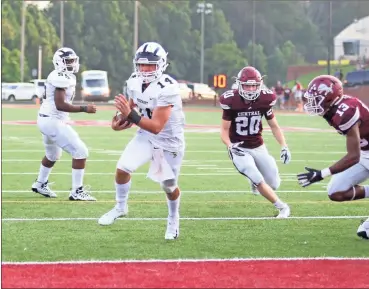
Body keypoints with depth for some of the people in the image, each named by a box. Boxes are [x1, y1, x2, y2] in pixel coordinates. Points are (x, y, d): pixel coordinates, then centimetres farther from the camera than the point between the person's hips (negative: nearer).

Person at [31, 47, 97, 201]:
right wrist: (84, 109, -23)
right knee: (80, 151, -10)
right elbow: (60, 105, -25)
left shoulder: (60, 77, 12)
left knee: (52, 155, 32)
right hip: (53, 121, -11)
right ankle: (77, 191, -7)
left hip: (46, 119, 11)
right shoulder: (61, 78, -19)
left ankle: (40, 184, 52)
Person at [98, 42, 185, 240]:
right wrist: (121, 121, -14)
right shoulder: (134, 82, -10)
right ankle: (120, 207, 17)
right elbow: (133, 107, 8)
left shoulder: (167, 89, -33)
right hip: (146, 136, 5)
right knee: (122, 168, -9)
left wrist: (130, 116, -45)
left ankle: (173, 220, 37)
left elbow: (156, 127, -36)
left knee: (169, 186, 8)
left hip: (169, 140, -5)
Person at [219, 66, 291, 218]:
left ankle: (255, 178, 39)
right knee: (259, 181, -18)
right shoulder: (231, 101, -18)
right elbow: (224, 130, -10)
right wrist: (230, 146, -29)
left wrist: (284, 146, -7)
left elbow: (274, 126, 3)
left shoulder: (264, 100, -9)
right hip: (239, 149, -4)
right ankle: (282, 207, 0)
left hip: (258, 147, 4)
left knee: (274, 184, 6)